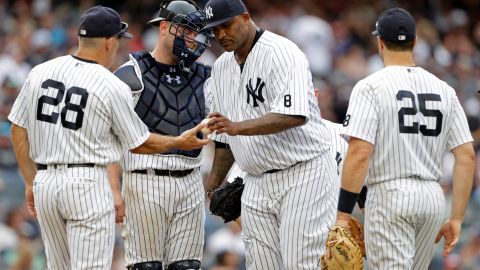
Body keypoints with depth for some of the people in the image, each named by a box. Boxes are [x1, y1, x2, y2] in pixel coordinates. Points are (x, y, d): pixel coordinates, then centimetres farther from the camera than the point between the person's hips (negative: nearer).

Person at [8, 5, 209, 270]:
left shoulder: (40, 72, 4)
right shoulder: (113, 87, -8)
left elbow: (18, 131, 8)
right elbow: (139, 143, 3)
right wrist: (180, 142, 19)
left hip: (45, 183, 5)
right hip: (88, 185, -5)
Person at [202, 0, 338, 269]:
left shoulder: (281, 52, -13)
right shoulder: (221, 67, 12)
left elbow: (294, 115, -27)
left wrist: (237, 127, -34)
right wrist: (212, 186, 17)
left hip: (304, 175, -8)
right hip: (256, 183, 8)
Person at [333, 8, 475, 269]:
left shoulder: (370, 87, -6)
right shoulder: (444, 90, 10)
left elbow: (359, 154, -15)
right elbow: (467, 156, 6)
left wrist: (343, 215, -12)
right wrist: (456, 218, 10)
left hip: (390, 197, -6)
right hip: (433, 198, 6)